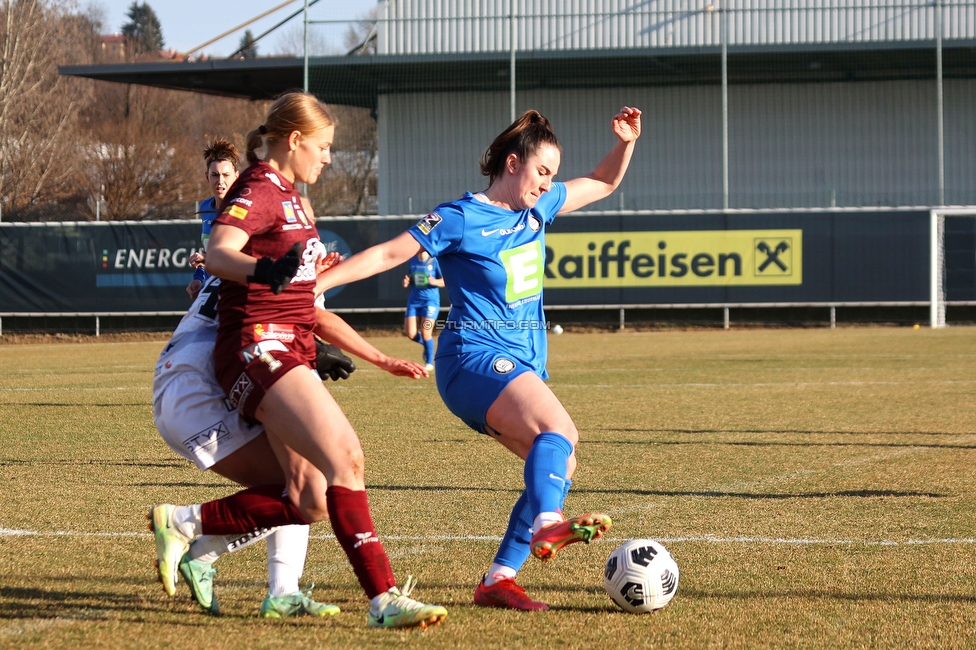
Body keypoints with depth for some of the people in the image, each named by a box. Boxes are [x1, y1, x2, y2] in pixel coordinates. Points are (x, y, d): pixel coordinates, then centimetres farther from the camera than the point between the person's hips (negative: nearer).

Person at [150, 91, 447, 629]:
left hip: (290, 352, 10)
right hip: (258, 348, -10)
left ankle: (184, 524, 11)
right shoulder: (258, 190, -9)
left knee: (310, 501, 0)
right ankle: (383, 599, -26)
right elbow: (217, 253, -29)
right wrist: (265, 270, -47)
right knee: (345, 459, -22)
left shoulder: (286, 195, 19)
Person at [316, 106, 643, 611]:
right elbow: (389, 254, -6)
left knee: (559, 466, -3)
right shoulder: (461, 219, -7)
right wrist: (316, 283, -10)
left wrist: (625, 143, 9)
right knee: (558, 429, -31)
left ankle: (499, 579, -2)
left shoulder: (538, 207, 14)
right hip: (476, 354, -8)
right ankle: (547, 525, -54)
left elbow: (602, 184, 26)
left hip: (524, 361, 8)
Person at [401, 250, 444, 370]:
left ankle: (429, 362, 10)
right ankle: (425, 343, 28)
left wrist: (434, 282, -25)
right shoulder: (412, 261, 6)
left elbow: (445, 281, -6)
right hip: (414, 300, 5)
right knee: (410, 334, -5)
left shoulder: (434, 261, -8)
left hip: (430, 300, -5)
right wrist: (407, 282, -2)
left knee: (425, 333, -9)